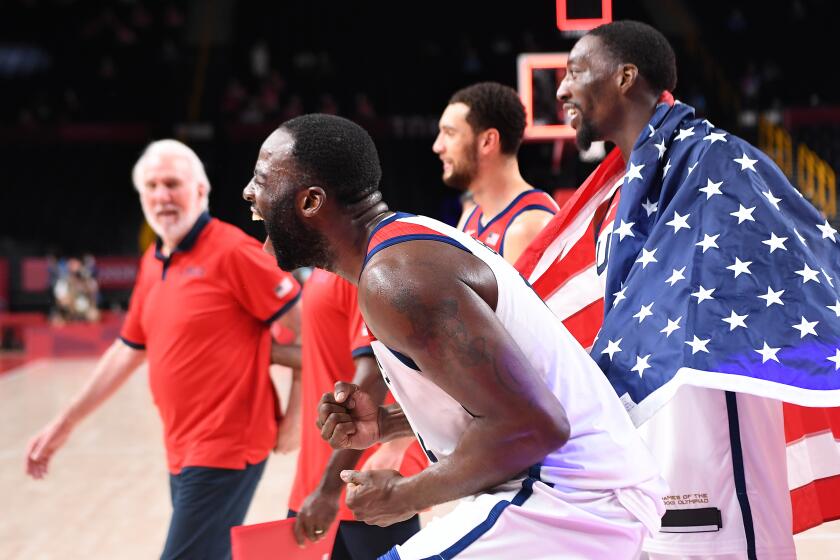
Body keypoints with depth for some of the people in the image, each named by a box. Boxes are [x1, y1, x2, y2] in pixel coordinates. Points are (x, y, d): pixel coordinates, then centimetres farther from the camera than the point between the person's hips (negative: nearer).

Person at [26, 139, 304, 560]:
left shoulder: (232, 252, -12)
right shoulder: (152, 263, 12)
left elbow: (310, 332, -12)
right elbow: (128, 351, 21)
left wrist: (294, 418, -11)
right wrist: (64, 424, 22)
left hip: (224, 451, -8)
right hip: (182, 452, 8)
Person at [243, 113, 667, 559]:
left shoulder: (396, 278, -20)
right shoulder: (415, 238, 12)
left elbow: (532, 425, -26)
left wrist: (403, 496, -14)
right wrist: (385, 424, 10)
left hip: (569, 501, -11)